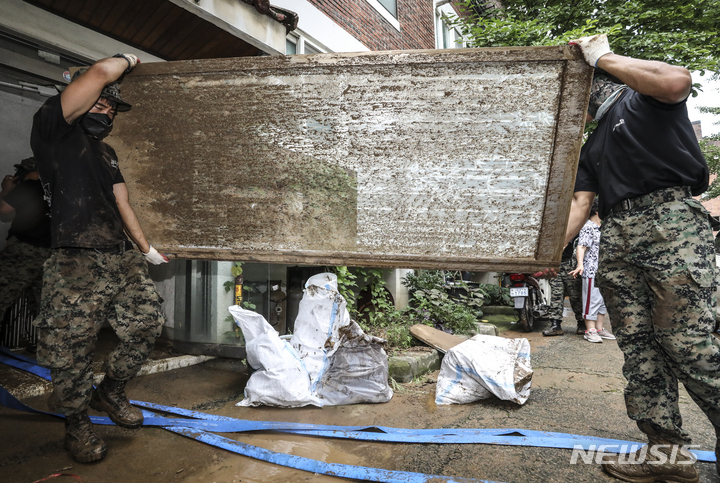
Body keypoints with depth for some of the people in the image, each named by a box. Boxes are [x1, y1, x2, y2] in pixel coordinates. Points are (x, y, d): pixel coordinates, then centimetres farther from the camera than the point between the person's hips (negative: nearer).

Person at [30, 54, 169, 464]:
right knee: (72, 353, -3)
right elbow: (101, 72, -12)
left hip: (123, 260, 8)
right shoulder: (53, 129, -1)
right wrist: (127, 60, 8)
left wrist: (146, 248, 28)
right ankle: (78, 425, 21)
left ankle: (110, 393, 27)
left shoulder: (107, 152, 24)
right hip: (77, 264, -7)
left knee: (148, 322, 4)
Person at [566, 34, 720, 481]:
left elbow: (678, 81, -16)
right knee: (637, 344, 2)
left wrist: (603, 56, -4)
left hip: (671, 220, -7)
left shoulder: (642, 99, 10)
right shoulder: (591, 146, 28)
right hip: (617, 238, 7)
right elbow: (581, 203, 17)